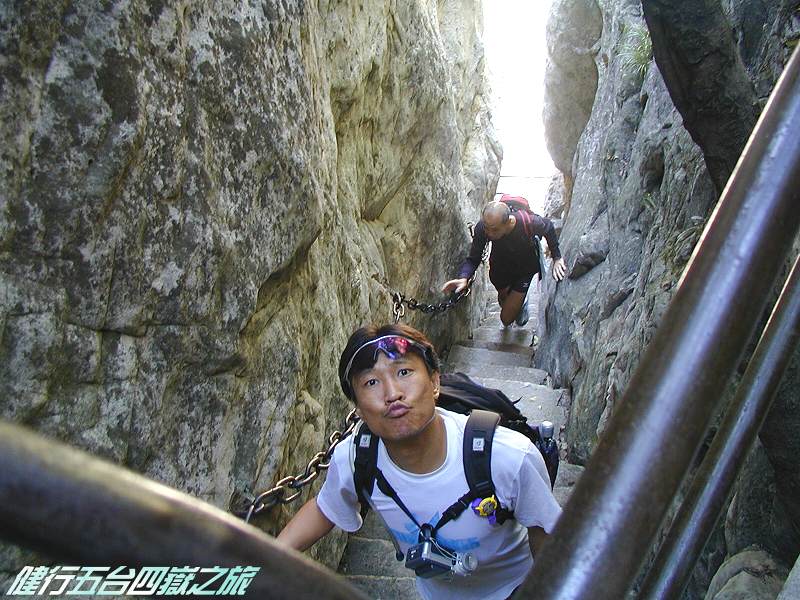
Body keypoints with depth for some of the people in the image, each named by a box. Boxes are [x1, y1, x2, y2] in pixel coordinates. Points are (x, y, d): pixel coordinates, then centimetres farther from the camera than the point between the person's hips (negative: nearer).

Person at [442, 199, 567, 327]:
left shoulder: (529, 222, -38)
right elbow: (473, 259, -24)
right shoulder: (482, 228, -34)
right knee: (503, 298, 31)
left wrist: (557, 258, -12)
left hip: (524, 271, -2)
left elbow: (548, 228, -14)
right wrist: (463, 277, -44)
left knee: (506, 319, -2)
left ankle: (522, 302, 31)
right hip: (500, 270, 2)